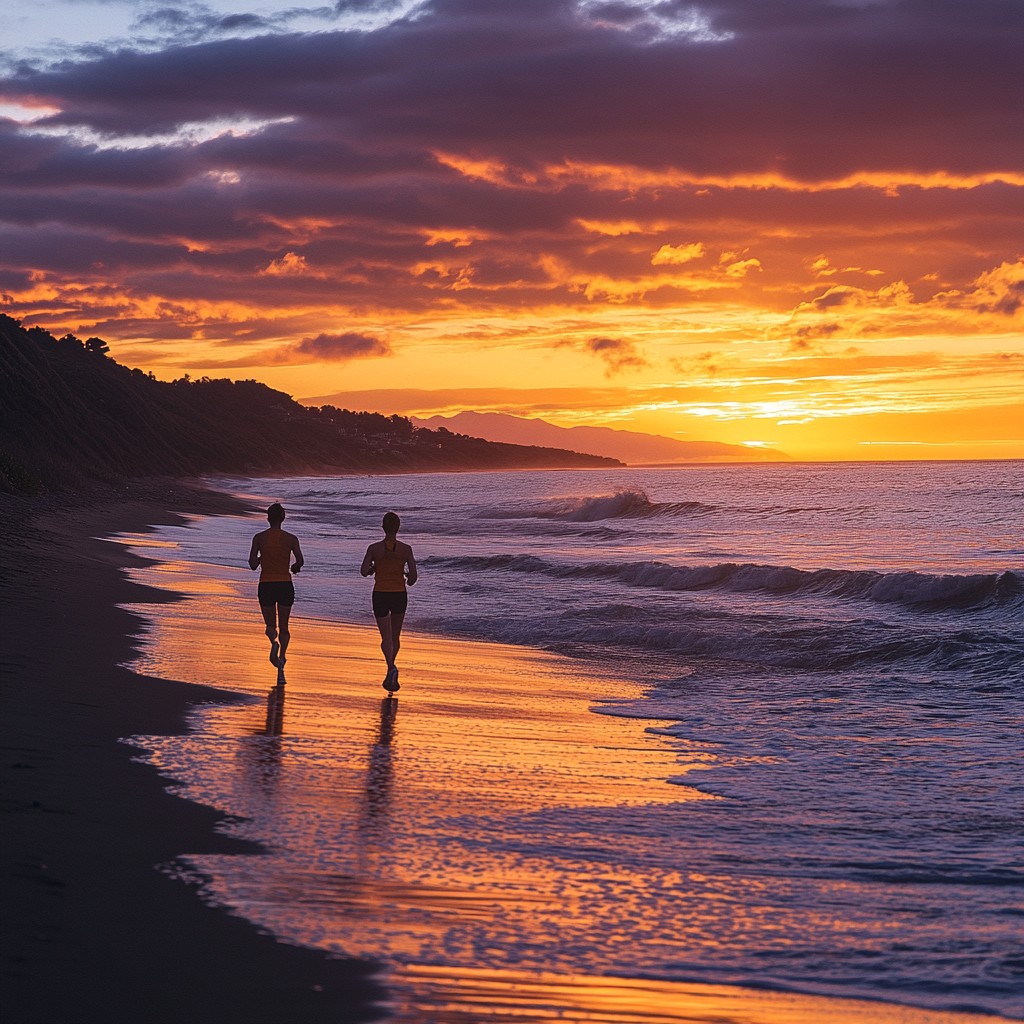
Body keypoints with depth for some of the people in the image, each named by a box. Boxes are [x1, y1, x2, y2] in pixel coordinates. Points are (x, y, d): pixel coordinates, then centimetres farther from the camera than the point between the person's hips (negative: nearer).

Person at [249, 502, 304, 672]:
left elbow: (253, 565, -5)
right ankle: (282, 657, -1)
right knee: (283, 626, 13)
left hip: (266, 586, 0)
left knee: (270, 625, 10)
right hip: (285, 585, 0)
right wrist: (295, 567, 12)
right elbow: (300, 561, -11)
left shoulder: (259, 538, -1)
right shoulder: (291, 539, -2)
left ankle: (274, 641, -23)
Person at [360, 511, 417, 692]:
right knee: (395, 637, 18)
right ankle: (390, 677, 23)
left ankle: (392, 668, -26)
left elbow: (364, 572, -12)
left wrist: (374, 568, 9)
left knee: (386, 638, 1)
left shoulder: (374, 548, -6)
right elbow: (413, 575, -8)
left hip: (380, 596, -1)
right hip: (399, 595, 1)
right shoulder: (406, 549, -5)